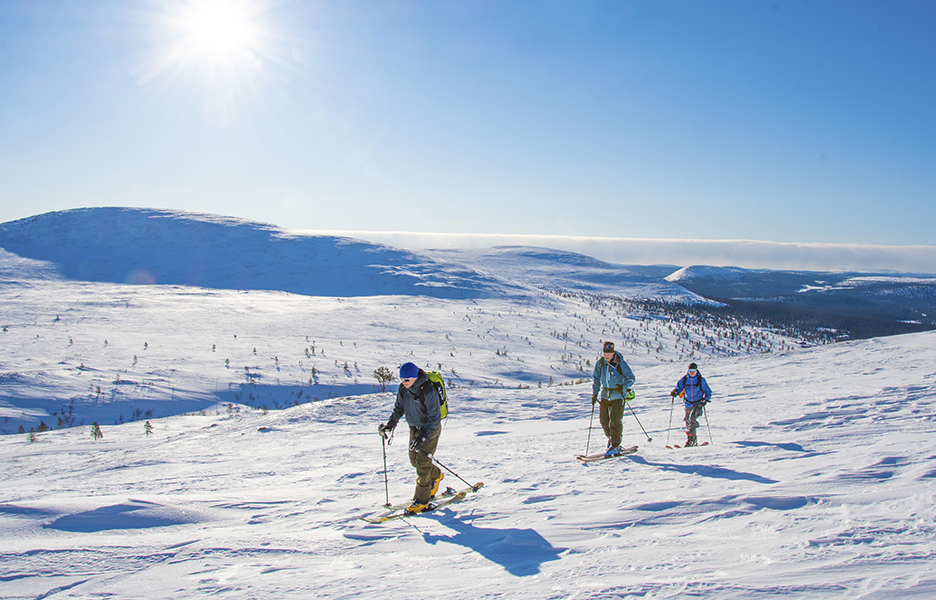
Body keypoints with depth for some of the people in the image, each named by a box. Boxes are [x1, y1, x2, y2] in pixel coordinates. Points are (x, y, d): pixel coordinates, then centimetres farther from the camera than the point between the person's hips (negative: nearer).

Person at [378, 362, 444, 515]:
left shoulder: (428, 391, -30)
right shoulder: (403, 389, -9)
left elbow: (434, 419, -26)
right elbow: (399, 407, 8)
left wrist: (423, 436, -34)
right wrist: (390, 423, -8)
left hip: (430, 429, -7)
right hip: (415, 428, 7)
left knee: (423, 462, -10)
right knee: (414, 460, 15)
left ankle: (421, 501, -1)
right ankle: (435, 476, 43)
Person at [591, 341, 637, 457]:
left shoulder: (620, 364, -14)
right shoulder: (600, 363, -3)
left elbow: (631, 378, -10)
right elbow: (596, 379, 9)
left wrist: (623, 387, -28)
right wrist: (594, 394, 1)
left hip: (618, 396, -4)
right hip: (605, 395, 5)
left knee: (615, 421, -9)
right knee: (604, 420, 8)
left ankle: (615, 446, 0)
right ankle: (611, 438, 33)